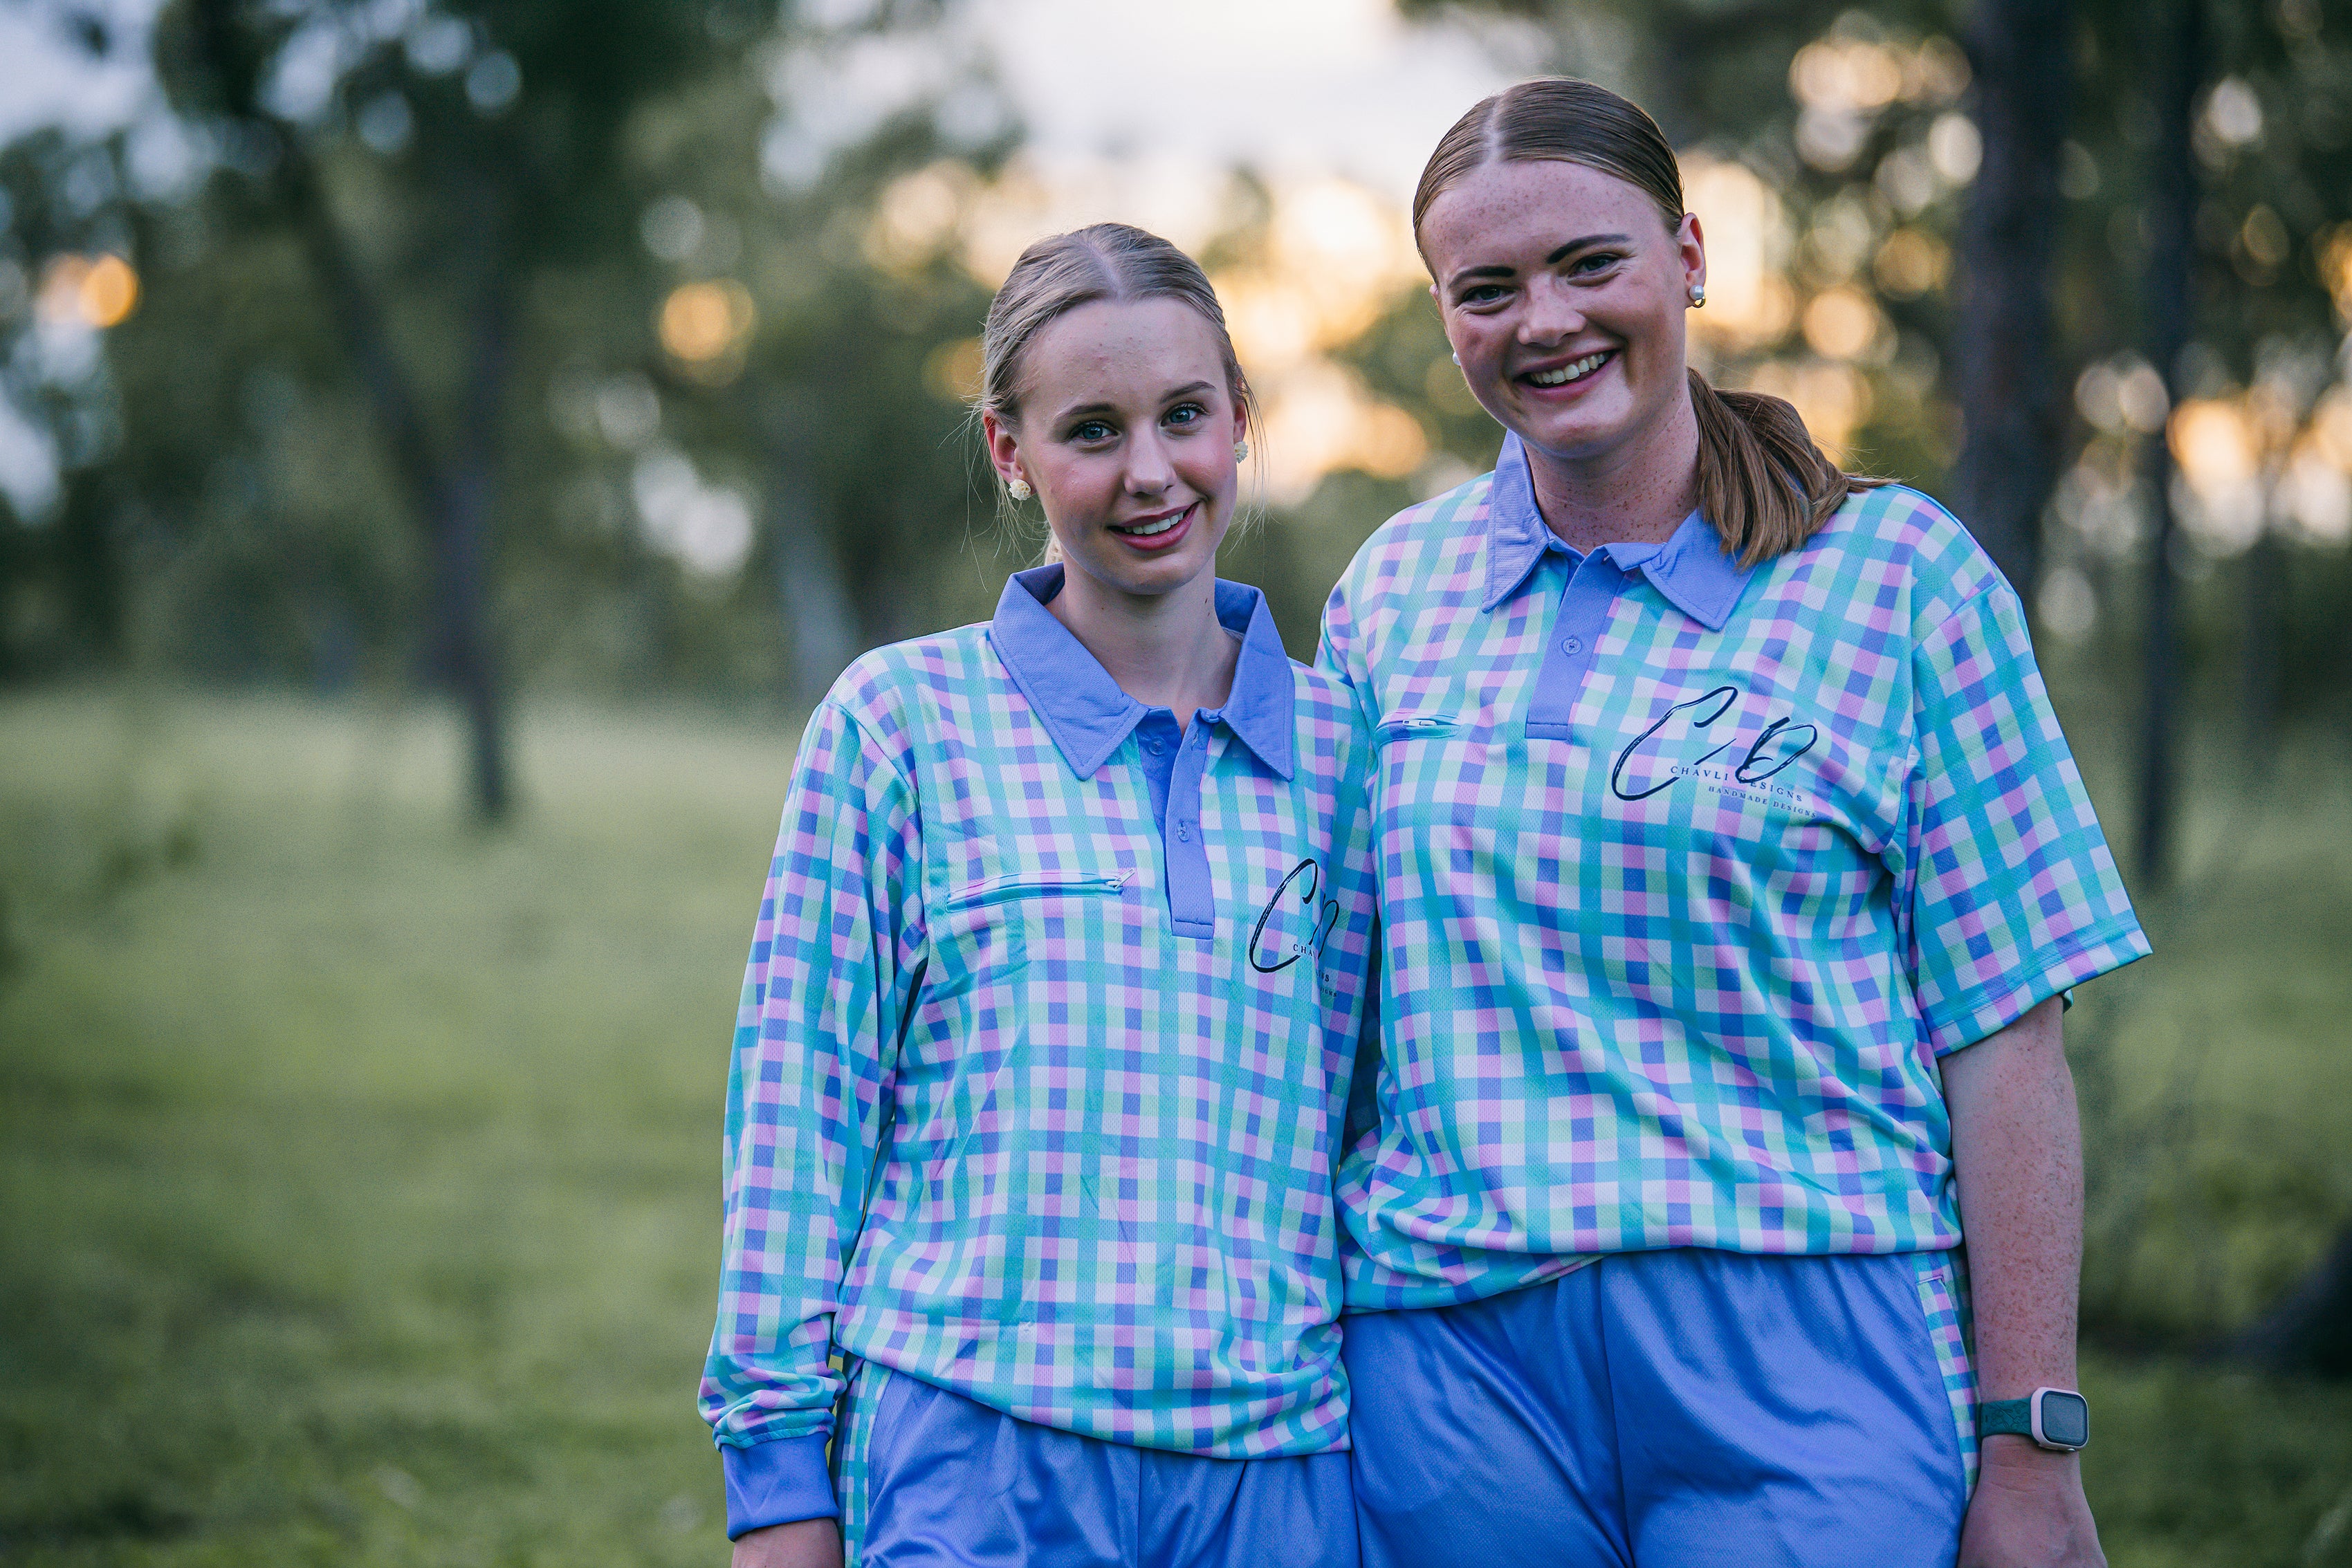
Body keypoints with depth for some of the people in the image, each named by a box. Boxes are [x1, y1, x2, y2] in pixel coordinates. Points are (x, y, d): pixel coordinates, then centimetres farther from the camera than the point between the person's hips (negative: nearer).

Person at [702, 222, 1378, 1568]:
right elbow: (799, 1109, 2)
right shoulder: (901, 722, 1)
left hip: (1276, 1458, 2)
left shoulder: (1339, 745, 8)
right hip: (969, 1452, -2)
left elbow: (1360, 1117, 14)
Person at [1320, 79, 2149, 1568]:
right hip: (1448, 1347, 3)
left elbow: (2004, 1037, -3)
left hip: (1800, 1353, -3)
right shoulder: (1393, 588, 10)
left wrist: (2031, 1447, -7)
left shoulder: (1899, 575, 0)